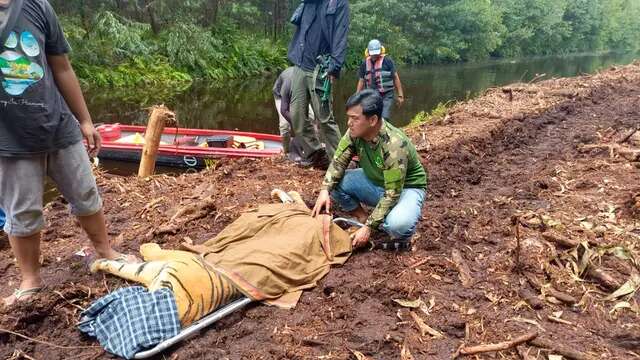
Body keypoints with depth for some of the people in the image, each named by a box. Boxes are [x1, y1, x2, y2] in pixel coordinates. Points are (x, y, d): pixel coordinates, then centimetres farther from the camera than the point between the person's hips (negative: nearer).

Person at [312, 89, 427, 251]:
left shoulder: (394, 145, -35)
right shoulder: (355, 132, -17)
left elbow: (392, 194, -32)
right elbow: (338, 161, -9)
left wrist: (369, 227, -31)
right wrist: (325, 190, -27)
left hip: (406, 187, -6)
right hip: (375, 181, 6)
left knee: (397, 225, -37)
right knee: (336, 183, -16)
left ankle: (401, 237, 0)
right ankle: (363, 219, 4)